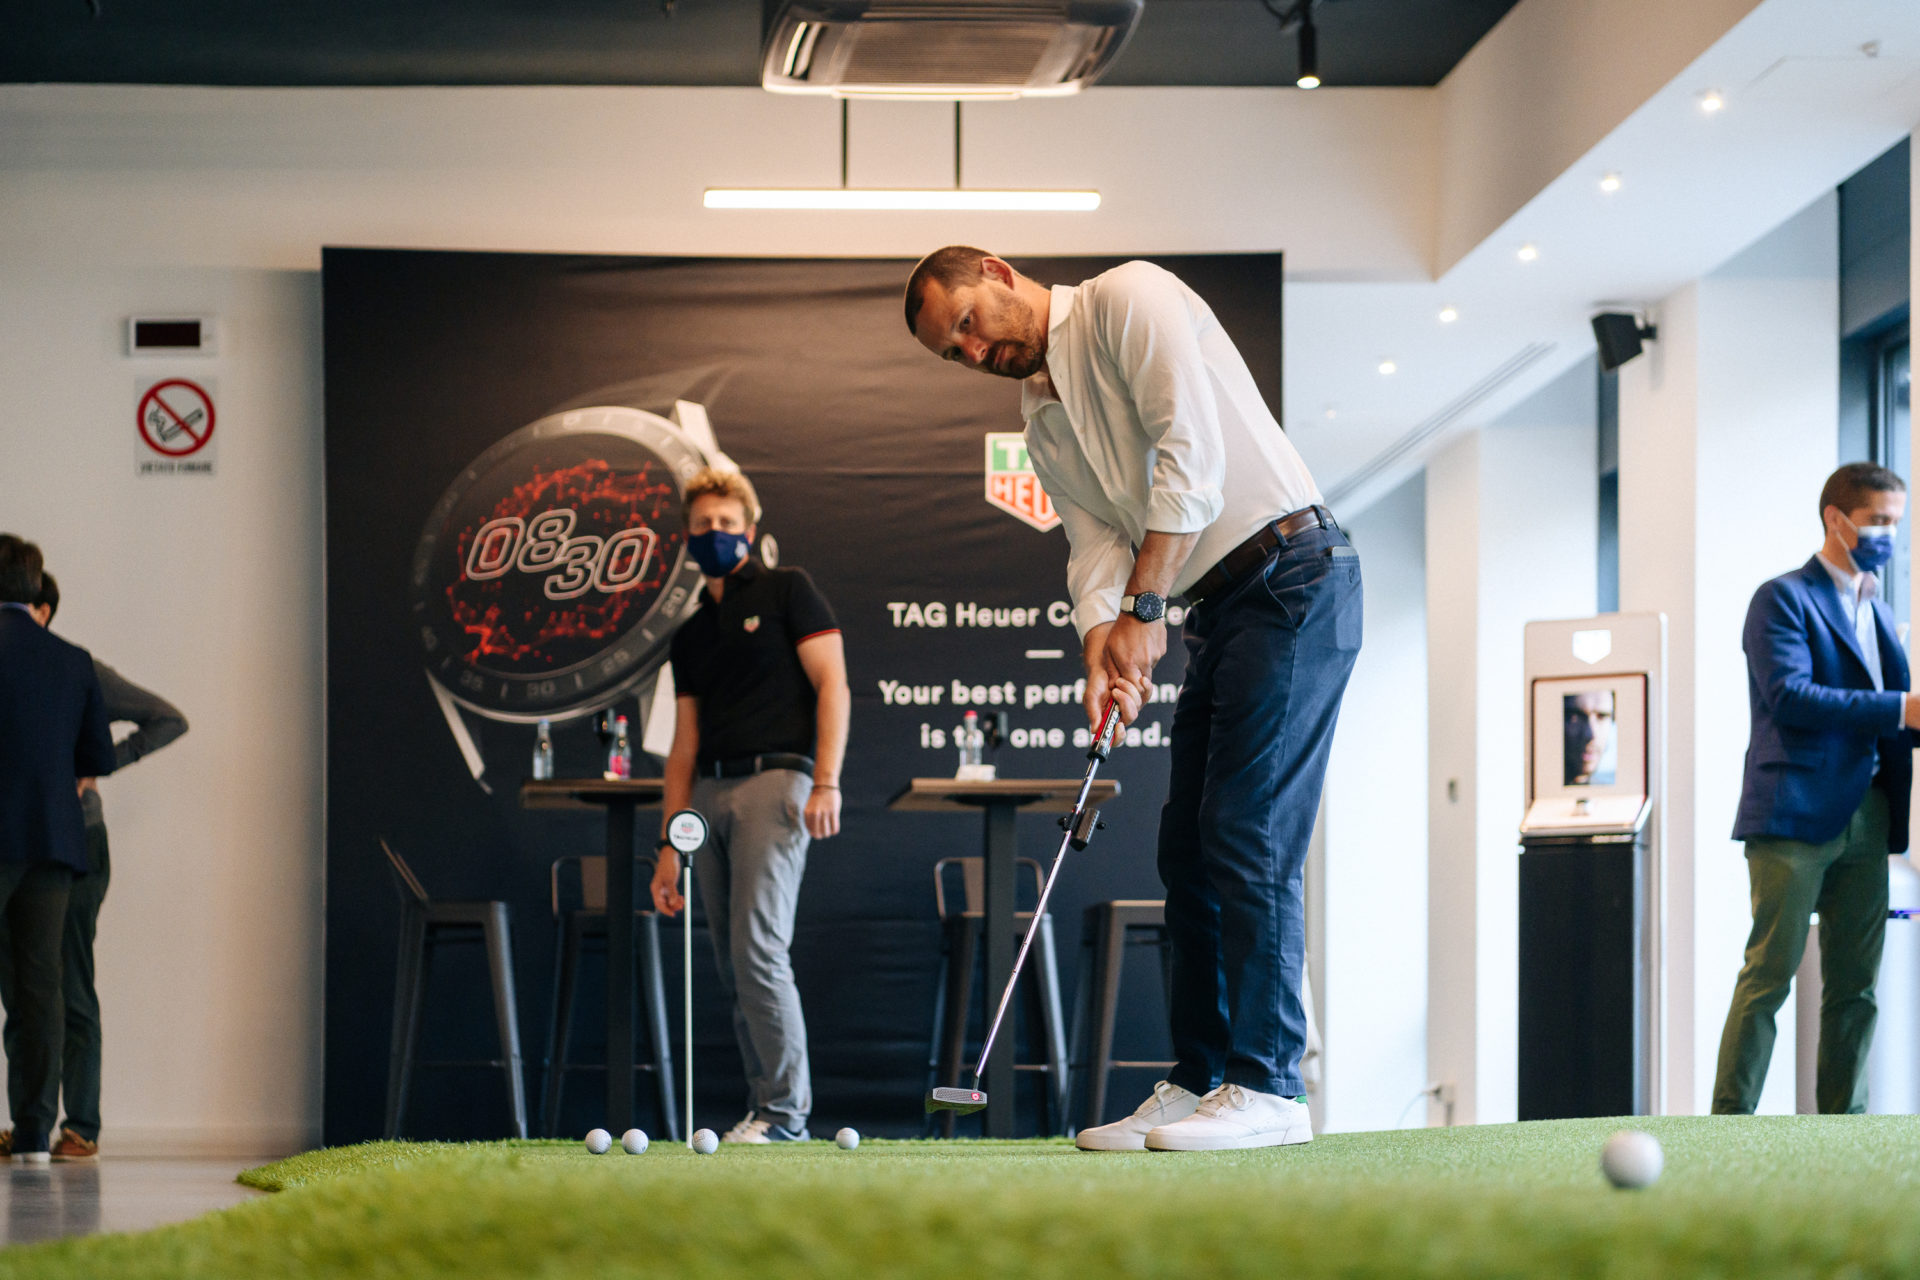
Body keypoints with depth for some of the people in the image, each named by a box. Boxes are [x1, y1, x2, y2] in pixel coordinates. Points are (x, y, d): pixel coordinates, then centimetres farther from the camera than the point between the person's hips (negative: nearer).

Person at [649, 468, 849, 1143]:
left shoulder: (787, 591, 5)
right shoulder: (690, 637, 22)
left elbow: (832, 684, -4)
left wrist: (826, 782, -15)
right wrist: (669, 844, 14)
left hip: (775, 779, -7)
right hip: (710, 795, 7)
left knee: (757, 947, -16)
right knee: (734, 967, 3)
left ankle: (784, 1110, -12)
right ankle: (770, 1106, 7)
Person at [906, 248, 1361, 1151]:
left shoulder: (1128, 300, -7)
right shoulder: (1042, 419, 18)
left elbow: (1192, 448, -18)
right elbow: (1096, 542, 9)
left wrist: (1142, 607, -17)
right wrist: (1102, 648, -11)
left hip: (1291, 576, -9)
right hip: (1218, 607, 9)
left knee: (1247, 836, -13)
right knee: (1188, 848, 8)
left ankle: (1268, 1088, -12)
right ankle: (1201, 1081, 12)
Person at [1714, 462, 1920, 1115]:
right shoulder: (1783, 598, -2)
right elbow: (1789, 696, -17)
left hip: (1864, 818, 7)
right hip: (1795, 815, -7)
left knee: (1856, 983, 5)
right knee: (1770, 973, -10)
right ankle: (1730, 1120, -8)